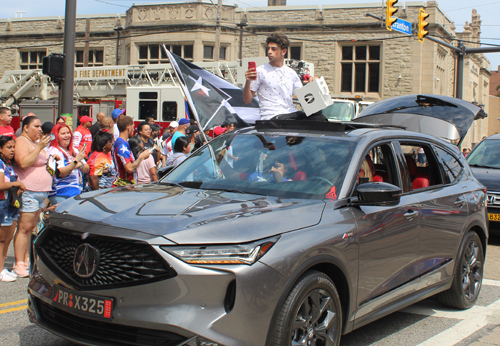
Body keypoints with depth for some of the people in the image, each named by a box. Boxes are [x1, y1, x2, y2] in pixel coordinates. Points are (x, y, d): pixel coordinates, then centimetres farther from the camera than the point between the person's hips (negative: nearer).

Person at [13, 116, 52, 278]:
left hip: (42, 191, 9)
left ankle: (25, 260, 15)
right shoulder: (21, 142, -7)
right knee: (25, 227, -9)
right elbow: (24, 163, -23)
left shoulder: (37, 142, 21)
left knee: (32, 227, 10)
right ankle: (19, 264, -6)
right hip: (28, 192, -9)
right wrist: (39, 147, -21)